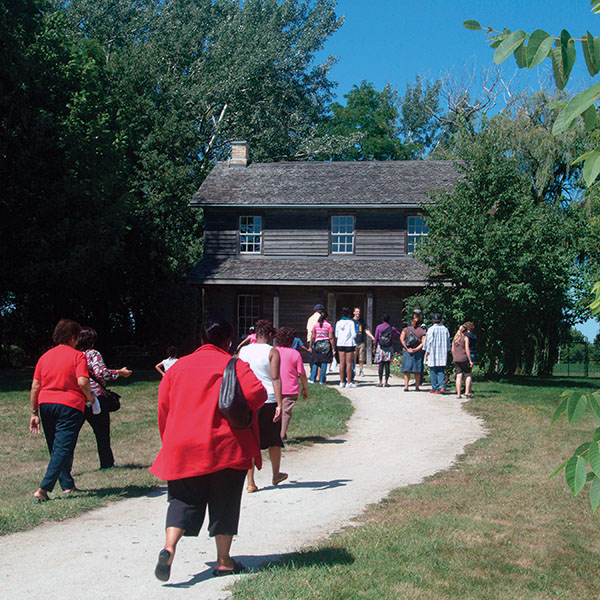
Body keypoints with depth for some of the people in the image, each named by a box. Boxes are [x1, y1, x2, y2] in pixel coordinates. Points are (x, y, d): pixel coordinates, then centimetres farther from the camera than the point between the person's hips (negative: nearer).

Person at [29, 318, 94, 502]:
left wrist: (34, 413, 12)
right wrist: (90, 398, 1)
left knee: (55, 449, 18)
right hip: (69, 406, -6)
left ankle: (68, 485, 25)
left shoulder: (45, 356, 10)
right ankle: (43, 490, -15)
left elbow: (35, 386, 8)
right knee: (63, 449, -5)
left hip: (46, 404, 6)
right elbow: (82, 382, -17)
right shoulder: (77, 356, -4)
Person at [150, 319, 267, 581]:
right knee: (224, 501, 9)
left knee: (183, 500, 7)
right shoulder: (234, 365, -1)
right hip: (224, 447, -3)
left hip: (182, 447, 3)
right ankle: (223, 560, 15)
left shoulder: (178, 366, 11)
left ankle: (169, 547, -16)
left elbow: (163, 405, 9)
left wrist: (170, 440, 19)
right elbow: (256, 393, -16)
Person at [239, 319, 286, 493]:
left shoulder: (243, 351, 6)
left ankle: (250, 482, 2)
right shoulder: (272, 352, -5)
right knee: (274, 439, 15)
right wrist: (279, 404, -13)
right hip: (268, 400, -3)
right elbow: (275, 378, -12)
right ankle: (276, 475, 31)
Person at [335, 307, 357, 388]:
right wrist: (353, 339, 12)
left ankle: (342, 382, 8)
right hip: (349, 344, -4)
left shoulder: (338, 323, 4)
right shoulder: (351, 322, -7)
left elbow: (336, 335, 8)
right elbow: (354, 335, -8)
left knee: (342, 363, 7)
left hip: (340, 344, 4)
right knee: (349, 363, -1)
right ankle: (349, 382, -1)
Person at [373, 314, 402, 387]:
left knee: (381, 365, 0)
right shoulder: (392, 328, 3)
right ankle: (386, 382, 0)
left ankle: (380, 382, -2)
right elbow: (399, 335, 15)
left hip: (380, 348, -1)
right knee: (387, 365, 1)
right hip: (389, 348, 1)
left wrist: (375, 348, 8)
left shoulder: (379, 327, 1)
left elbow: (376, 339, 0)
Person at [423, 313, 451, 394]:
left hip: (433, 354, -4)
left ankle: (435, 388, 7)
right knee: (441, 371, 5)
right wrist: (446, 353, 21)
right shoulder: (445, 329, 6)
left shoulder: (431, 329, -9)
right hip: (443, 354, 4)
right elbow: (448, 342, 12)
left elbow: (429, 342, -8)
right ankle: (442, 387, -10)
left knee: (433, 372, 4)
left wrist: (427, 354, -2)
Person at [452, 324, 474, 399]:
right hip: (464, 359, -5)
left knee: (459, 376, 4)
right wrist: (470, 361, -9)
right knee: (468, 375, 8)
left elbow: (453, 350, 13)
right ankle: (467, 392, -2)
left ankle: (458, 394, 0)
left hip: (456, 359, 5)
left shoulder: (455, 338, 13)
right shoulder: (465, 338, -4)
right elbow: (467, 349, -10)